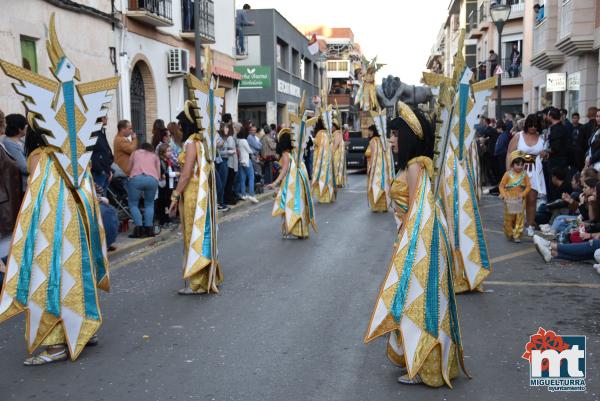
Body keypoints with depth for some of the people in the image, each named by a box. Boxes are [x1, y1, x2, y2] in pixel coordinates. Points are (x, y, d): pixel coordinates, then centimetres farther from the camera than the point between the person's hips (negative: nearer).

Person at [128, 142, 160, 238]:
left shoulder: (135, 152, 30)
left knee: (133, 204, 12)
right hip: (152, 179, 1)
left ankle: (139, 228, -3)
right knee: (149, 203, 21)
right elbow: (158, 174, 22)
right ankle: (149, 229, 9)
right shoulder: (155, 156, 31)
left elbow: (128, 169, 29)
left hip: (136, 178, -1)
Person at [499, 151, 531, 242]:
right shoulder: (508, 174, -6)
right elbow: (501, 186, -3)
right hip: (509, 201, -1)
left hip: (520, 201, 1)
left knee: (519, 218, 2)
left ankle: (517, 235, 10)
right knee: (509, 218, 7)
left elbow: (528, 186, -1)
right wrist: (504, 195, -17)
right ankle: (509, 234, 24)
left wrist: (523, 194, -16)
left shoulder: (524, 175, -2)